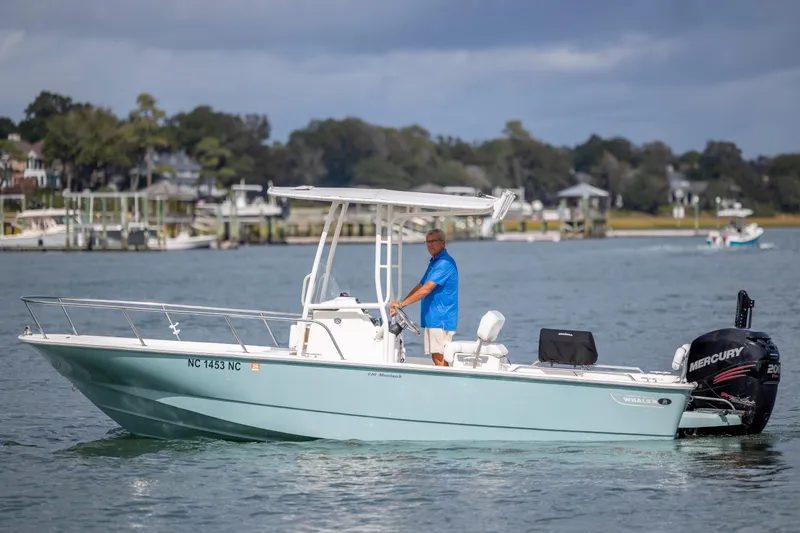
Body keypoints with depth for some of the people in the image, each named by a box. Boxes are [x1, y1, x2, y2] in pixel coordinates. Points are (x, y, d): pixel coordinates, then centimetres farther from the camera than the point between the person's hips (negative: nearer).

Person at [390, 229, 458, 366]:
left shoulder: (445, 263, -15)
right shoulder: (434, 262, 19)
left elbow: (427, 289, -21)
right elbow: (420, 287, 22)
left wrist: (402, 304, -19)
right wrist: (400, 304, 11)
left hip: (441, 320, -10)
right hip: (431, 319, 10)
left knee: (440, 358, -11)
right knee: (436, 357, 10)